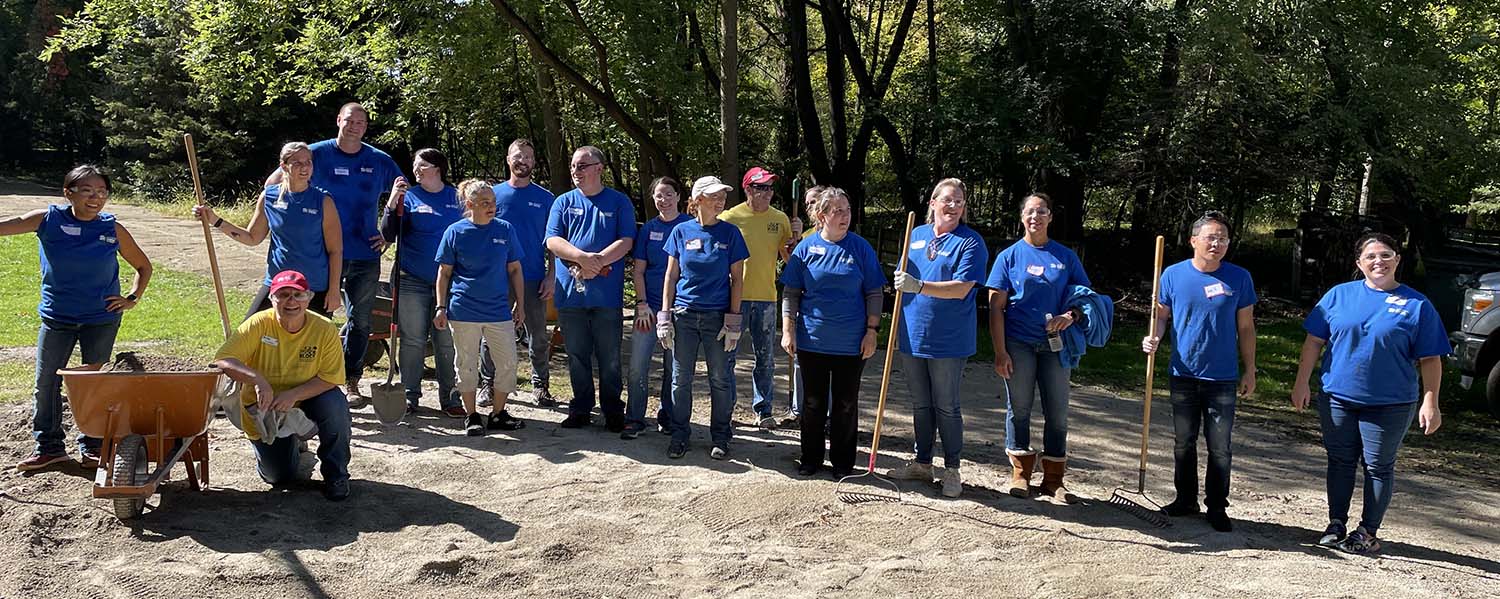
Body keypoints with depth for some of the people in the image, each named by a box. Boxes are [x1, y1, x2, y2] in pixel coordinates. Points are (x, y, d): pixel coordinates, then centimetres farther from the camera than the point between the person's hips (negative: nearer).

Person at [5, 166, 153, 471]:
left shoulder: (113, 229, -5)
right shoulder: (48, 219, -8)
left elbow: (143, 266, 8)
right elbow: (8, 225, -18)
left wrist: (132, 298, -1)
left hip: (101, 318, 0)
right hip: (56, 317, 0)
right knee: (45, 383, 3)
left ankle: (92, 448, 18)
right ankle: (48, 446, 18)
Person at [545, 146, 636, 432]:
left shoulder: (619, 202, 5)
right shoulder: (564, 202, 10)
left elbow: (625, 242, -5)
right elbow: (553, 241, -1)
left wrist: (595, 263, -17)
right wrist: (584, 258, -17)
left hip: (607, 293, -2)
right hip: (570, 291, 2)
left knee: (610, 358, 4)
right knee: (577, 355, 9)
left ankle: (613, 411, 14)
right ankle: (581, 409, 20)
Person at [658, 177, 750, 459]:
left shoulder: (730, 233, -1)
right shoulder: (681, 231, 2)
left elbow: (737, 278, 0)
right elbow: (671, 275, 5)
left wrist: (733, 320, -6)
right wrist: (665, 317, 0)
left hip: (717, 316, -1)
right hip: (684, 315, 1)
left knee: (720, 379, 6)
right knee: (681, 379, 6)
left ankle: (721, 437, 18)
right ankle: (679, 435, 18)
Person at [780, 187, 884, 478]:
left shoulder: (861, 248, -2)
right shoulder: (806, 248, -1)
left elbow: (874, 293, 1)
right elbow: (790, 292, 2)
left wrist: (872, 330, -5)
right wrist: (788, 330, -3)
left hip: (850, 343, 0)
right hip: (812, 341, 1)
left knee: (846, 404, 8)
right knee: (814, 402, 11)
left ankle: (842, 462, 21)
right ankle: (810, 459, 24)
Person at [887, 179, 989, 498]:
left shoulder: (971, 243, -8)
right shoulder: (915, 235, 10)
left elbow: (961, 289, -19)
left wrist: (919, 286, -28)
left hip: (948, 340, -5)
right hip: (912, 336, 5)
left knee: (946, 407, 2)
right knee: (920, 405, 14)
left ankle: (952, 470, 13)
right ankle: (922, 464, 26)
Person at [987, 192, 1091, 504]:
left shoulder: (1066, 256, 6)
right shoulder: (1009, 256, 1)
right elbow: (996, 307, -2)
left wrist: (1070, 316, -13)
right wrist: (1000, 352, -10)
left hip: (1055, 343, 2)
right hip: (1019, 343, -2)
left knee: (1057, 412, 5)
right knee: (1019, 409, 4)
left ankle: (1053, 479, 16)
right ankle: (1021, 474, 17)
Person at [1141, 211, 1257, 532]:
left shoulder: (1239, 278, -3)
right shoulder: (1174, 274, -3)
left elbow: (1245, 328, 3)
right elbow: (1162, 315, 6)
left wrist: (1249, 371, 4)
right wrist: (1153, 339, -15)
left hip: (1223, 378, -1)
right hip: (1184, 375, 1)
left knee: (1220, 448, 4)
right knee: (1184, 443, 12)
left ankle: (1217, 508, 16)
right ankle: (1185, 499, 26)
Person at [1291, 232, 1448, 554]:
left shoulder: (1416, 305, -3)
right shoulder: (1339, 295, 2)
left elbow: (1430, 360, -2)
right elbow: (1314, 341, 5)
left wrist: (1430, 403, -8)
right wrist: (1301, 382, 1)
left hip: (1389, 404, -2)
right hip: (1337, 398, 2)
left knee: (1378, 467, 7)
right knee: (1340, 461, 12)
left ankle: (1368, 531, 19)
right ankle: (1337, 524, 25)